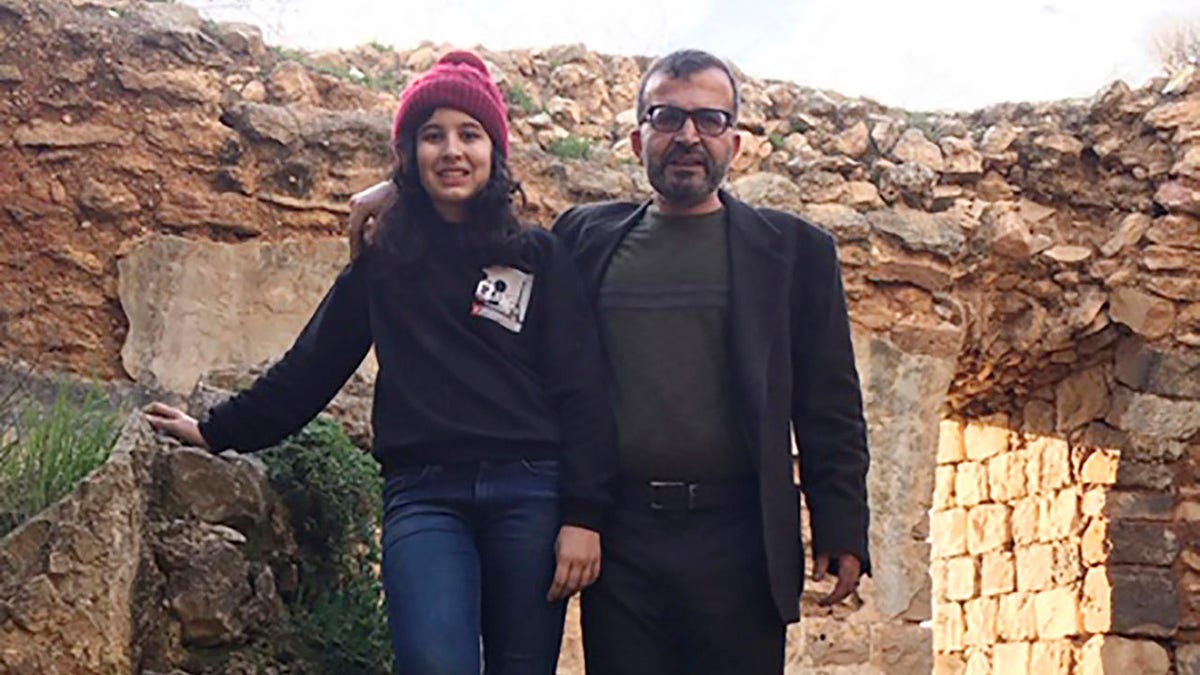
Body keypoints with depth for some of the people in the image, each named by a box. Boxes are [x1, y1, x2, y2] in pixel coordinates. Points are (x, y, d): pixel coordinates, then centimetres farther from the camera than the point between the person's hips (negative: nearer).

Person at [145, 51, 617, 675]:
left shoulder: (541, 258, 8)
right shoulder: (381, 263, 14)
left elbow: (581, 390, 3)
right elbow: (309, 366, 22)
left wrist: (582, 517, -5)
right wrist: (216, 431, 24)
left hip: (528, 492, 0)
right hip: (423, 497, 0)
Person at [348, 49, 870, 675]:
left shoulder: (794, 249, 7)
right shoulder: (587, 236, 13)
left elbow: (832, 408, 4)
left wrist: (841, 530, -5)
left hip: (737, 537, -2)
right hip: (618, 536, 2)